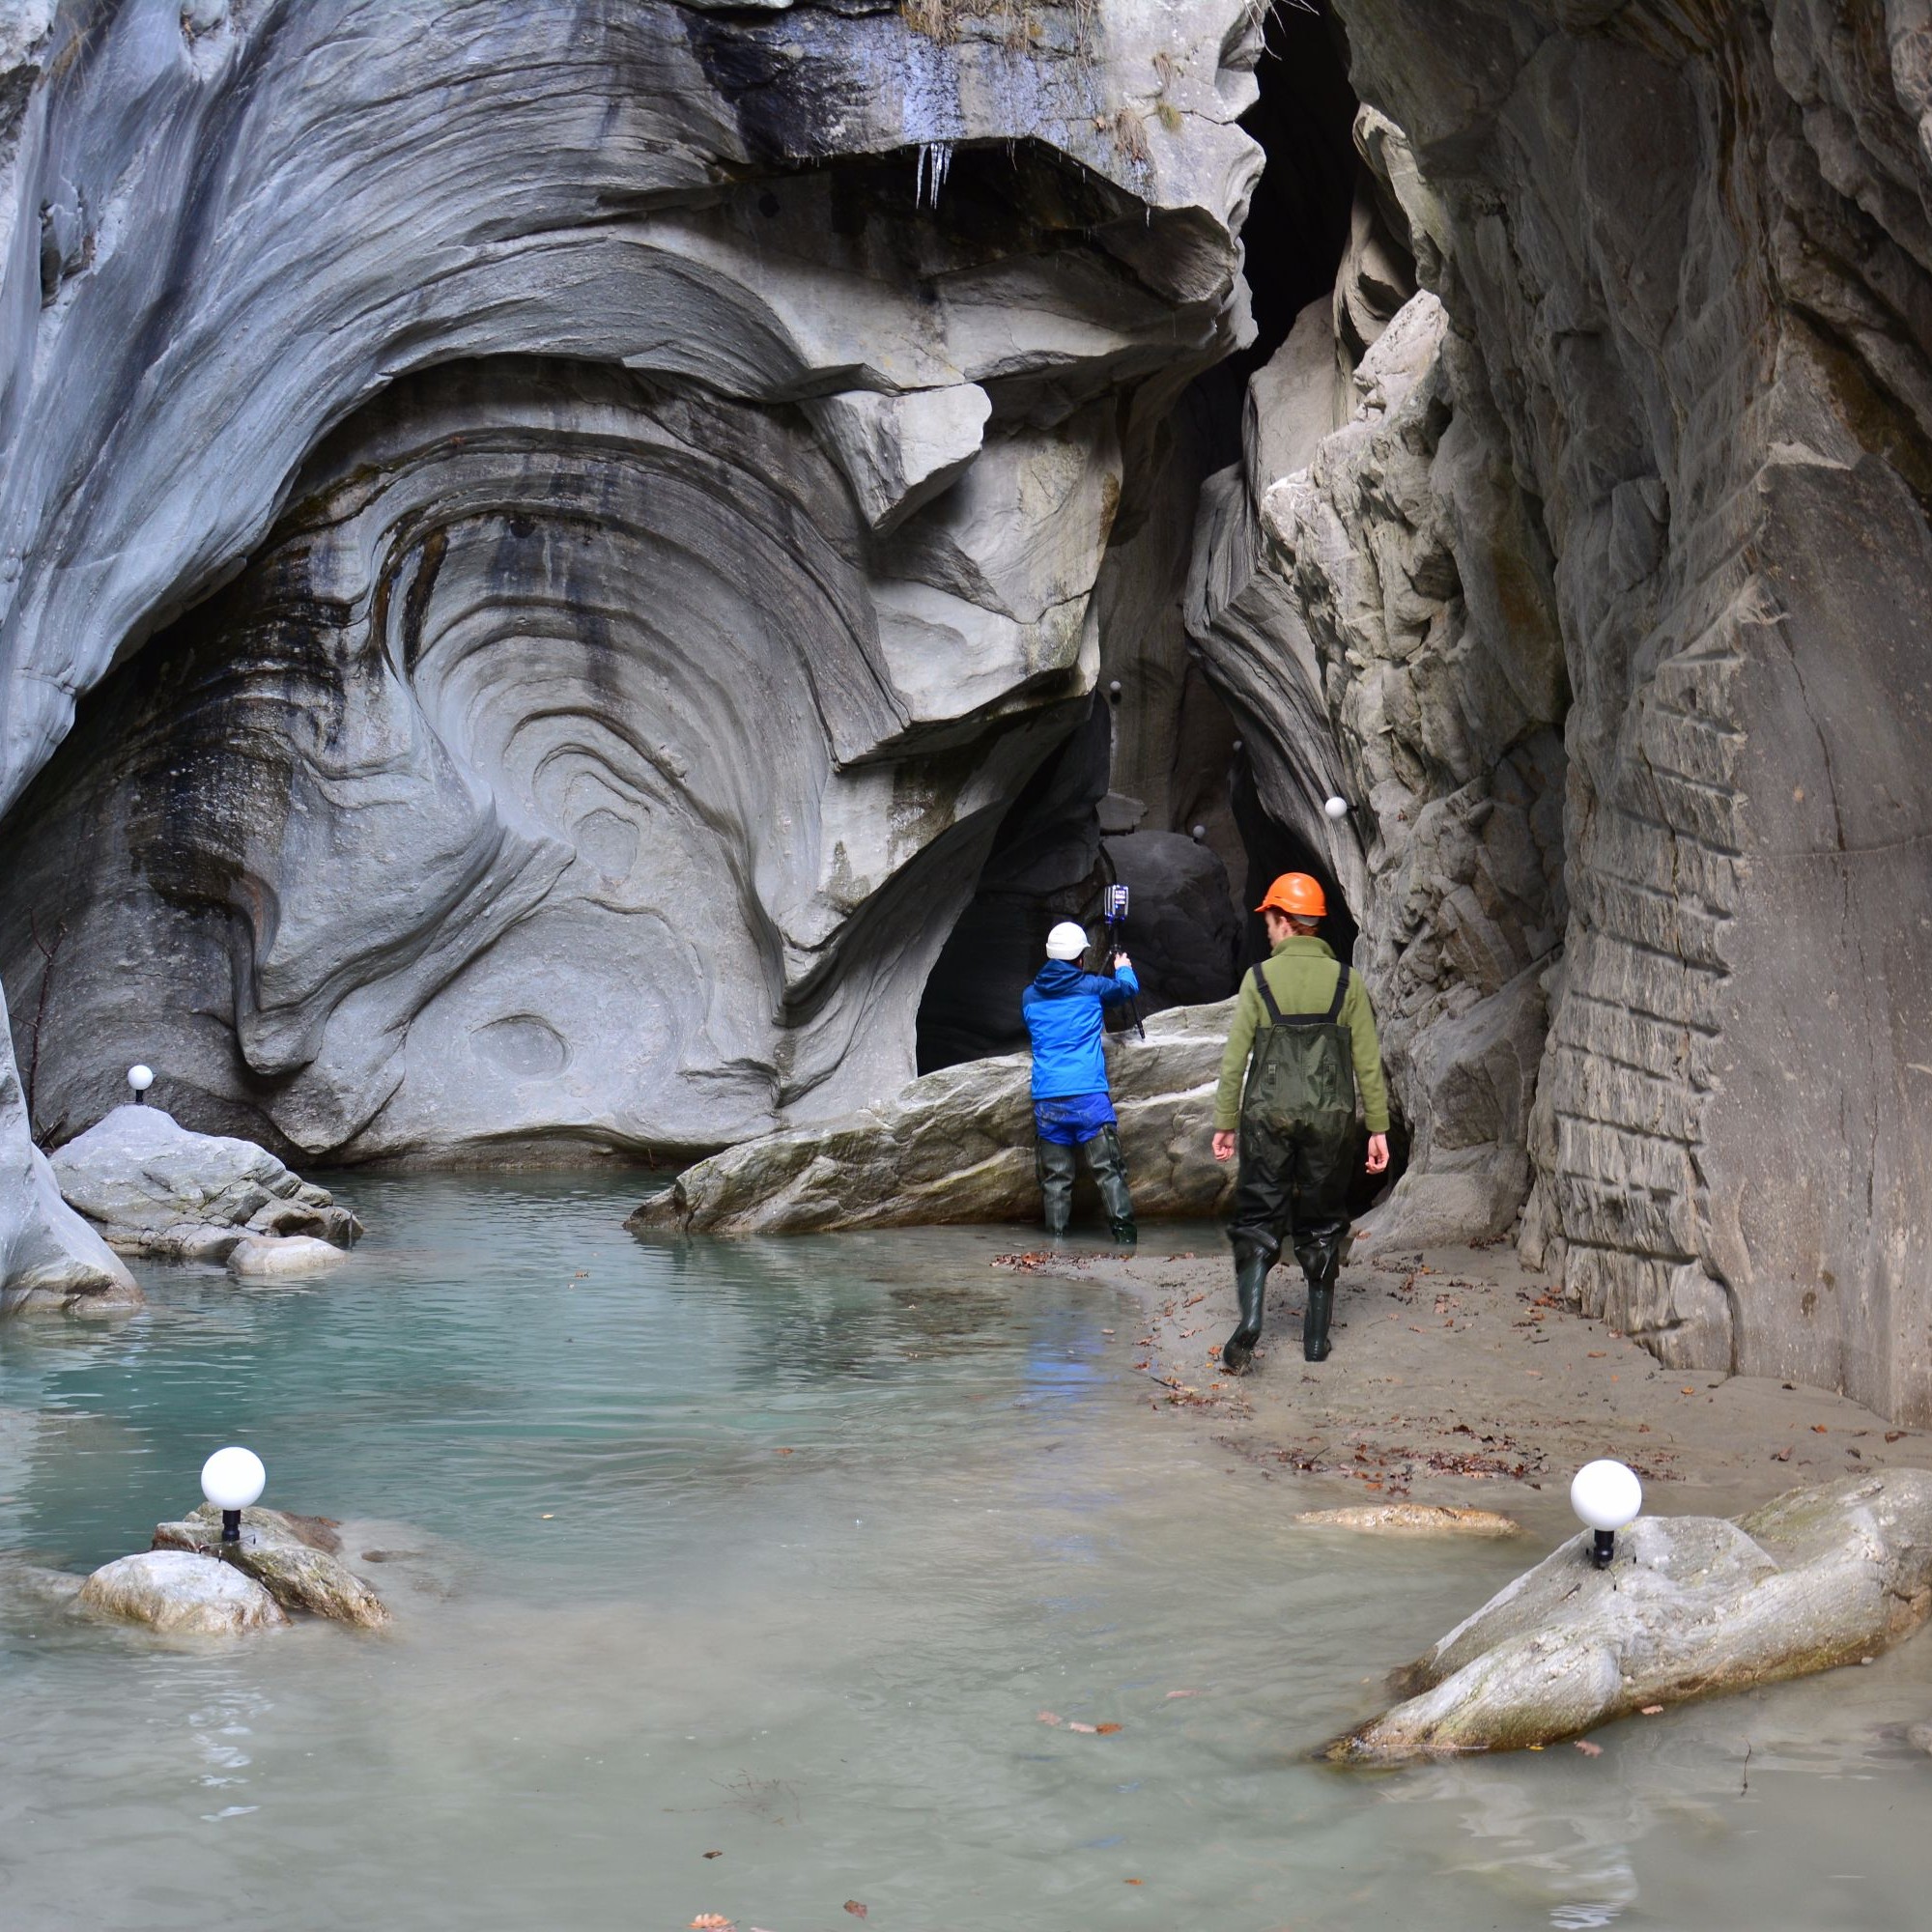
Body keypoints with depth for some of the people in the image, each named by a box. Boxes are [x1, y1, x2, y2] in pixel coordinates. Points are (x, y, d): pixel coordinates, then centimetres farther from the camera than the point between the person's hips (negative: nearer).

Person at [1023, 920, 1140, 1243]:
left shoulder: (1029, 996, 10)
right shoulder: (1091, 987, 1)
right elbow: (1128, 987, 21)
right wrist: (1123, 968, 45)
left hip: (1046, 1101, 3)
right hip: (1089, 1096, -3)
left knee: (1055, 1178, 5)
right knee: (1109, 1170, -2)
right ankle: (1124, 1233, -8)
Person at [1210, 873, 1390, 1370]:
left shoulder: (1260, 979, -2)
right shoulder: (1345, 981, 2)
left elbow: (1235, 1057, -2)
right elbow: (1368, 1062, 2)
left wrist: (1225, 1122, 4)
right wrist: (1378, 1128, 7)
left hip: (1269, 1115, -2)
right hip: (1330, 1118, 2)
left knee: (1258, 1218, 4)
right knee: (1321, 1224, 12)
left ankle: (1249, 1318, -16)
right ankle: (1316, 1337, 14)